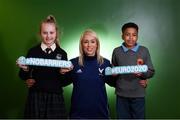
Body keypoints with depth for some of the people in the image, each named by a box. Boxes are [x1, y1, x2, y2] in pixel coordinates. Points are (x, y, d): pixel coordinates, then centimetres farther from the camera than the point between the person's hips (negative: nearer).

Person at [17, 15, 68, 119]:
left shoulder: (62, 53, 4)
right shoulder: (33, 51, 2)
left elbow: (64, 83, 6)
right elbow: (23, 77, 8)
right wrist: (25, 70, -13)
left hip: (55, 98, 0)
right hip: (36, 97, 0)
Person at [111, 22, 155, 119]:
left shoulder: (144, 51, 0)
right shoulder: (116, 51, 2)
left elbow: (151, 72, 2)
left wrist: (142, 73, -18)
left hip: (138, 95, 0)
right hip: (121, 95, 1)